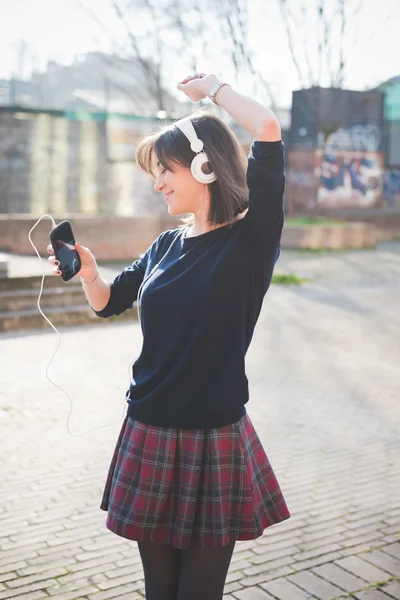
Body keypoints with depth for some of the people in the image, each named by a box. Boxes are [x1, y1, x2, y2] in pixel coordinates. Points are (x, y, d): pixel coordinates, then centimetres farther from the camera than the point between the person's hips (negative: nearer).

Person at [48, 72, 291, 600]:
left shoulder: (249, 239, -9)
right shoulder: (166, 247, 8)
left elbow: (268, 129, -22)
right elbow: (107, 303, 21)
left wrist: (211, 87, -6)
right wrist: (87, 269, 1)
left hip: (214, 440, -5)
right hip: (149, 437, 5)